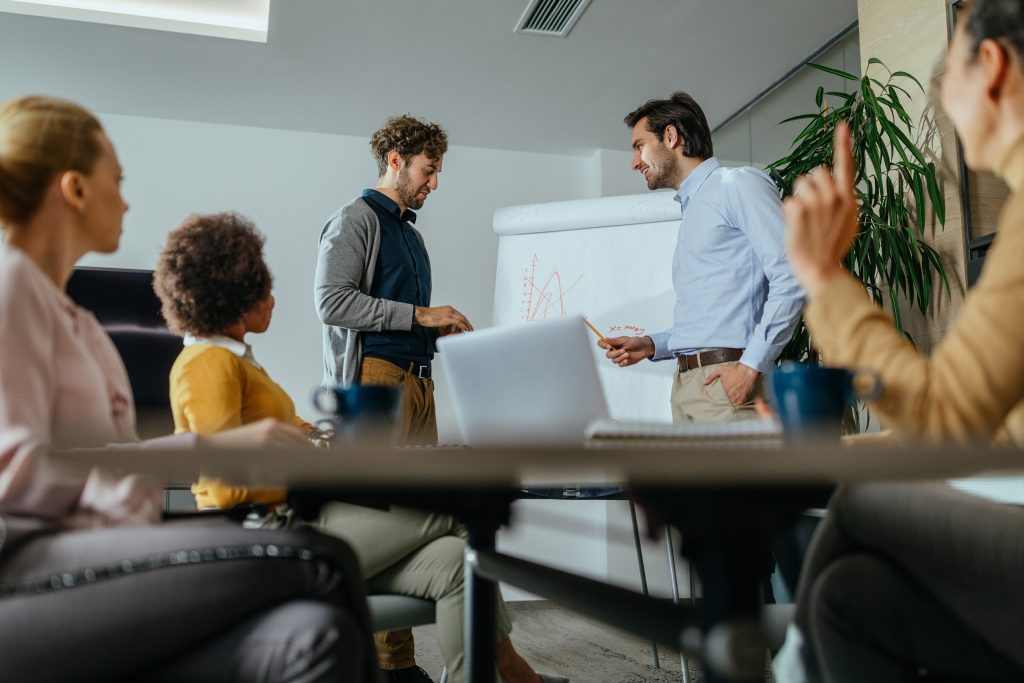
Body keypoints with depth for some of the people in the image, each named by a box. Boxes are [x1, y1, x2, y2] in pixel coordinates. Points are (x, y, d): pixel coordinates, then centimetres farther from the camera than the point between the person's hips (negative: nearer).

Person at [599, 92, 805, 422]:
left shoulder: (737, 184, -1)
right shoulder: (689, 209, 24)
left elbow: (790, 278, -13)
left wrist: (751, 365, -18)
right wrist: (651, 345, 12)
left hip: (729, 379, -8)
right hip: (686, 383, 8)